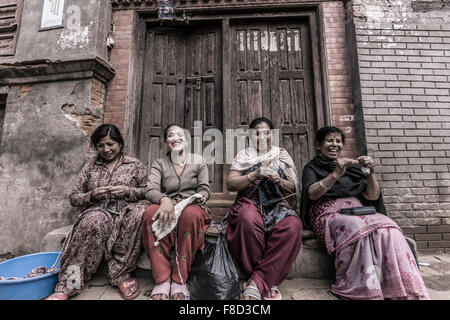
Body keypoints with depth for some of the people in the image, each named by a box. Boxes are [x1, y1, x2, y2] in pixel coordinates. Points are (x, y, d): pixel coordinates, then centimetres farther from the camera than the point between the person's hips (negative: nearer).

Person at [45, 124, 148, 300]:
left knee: (140, 212, -36)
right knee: (95, 220, -36)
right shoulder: (90, 167, 18)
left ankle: (120, 275, -25)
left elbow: (148, 192, 8)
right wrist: (92, 195, -5)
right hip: (96, 211, 1)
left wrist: (128, 191, -11)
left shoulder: (135, 164, 12)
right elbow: (73, 198, 16)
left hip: (125, 211, -1)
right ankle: (67, 286, -28)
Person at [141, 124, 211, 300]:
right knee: (151, 212, -34)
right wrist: (164, 200, -28)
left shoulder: (198, 160, 12)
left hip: (191, 207, -1)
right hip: (167, 207, 1)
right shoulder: (159, 163, 12)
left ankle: (179, 280, -25)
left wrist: (200, 197, -17)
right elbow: (150, 190, -5)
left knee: (191, 213, -38)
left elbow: (205, 189, 8)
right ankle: (162, 280, -26)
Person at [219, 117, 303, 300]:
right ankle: (268, 281, -19)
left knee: (293, 225, -31)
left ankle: (257, 282, -24)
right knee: (248, 220, -37)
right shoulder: (243, 156, 12)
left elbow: (294, 187, 12)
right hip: (250, 203, -1)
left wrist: (279, 181, -10)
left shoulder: (282, 155, 16)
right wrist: (254, 175, -14)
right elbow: (231, 184, 0)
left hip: (277, 206, 2)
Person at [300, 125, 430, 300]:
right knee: (357, 228, -35)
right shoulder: (312, 168, 13)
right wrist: (336, 174, -20)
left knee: (389, 229, -27)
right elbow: (312, 194, -8)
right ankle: (368, 293, -27)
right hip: (330, 214, -4)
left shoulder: (352, 166, 25)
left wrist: (370, 174, -4)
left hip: (358, 211, 4)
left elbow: (373, 196, 14)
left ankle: (405, 292, -24)